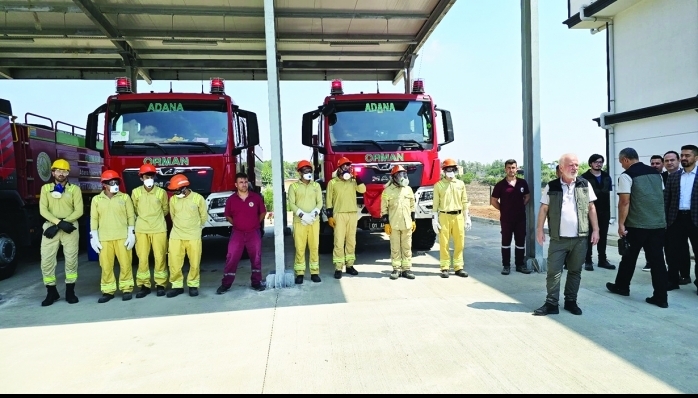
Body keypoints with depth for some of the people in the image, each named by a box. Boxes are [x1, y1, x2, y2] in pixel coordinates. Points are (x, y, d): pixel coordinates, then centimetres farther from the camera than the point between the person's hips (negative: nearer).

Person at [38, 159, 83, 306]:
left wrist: (60, 224, -12)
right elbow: (43, 210, -1)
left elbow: (79, 211, -4)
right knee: (46, 260, -1)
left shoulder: (74, 189, 5)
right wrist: (59, 222, -17)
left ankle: (70, 291, 11)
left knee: (71, 260, 0)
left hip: (70, 228, -1)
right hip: (50, 227, 1)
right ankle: (51, 292, 12)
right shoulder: (45, 188, 9)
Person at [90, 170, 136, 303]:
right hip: (104, 238, 1)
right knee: (106, 266, 3)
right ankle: (108, 291, 14)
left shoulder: (125, 197, 5)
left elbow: (131, 216, 4)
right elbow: (94, 219, 7)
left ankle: (126, 289, 12)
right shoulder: (96, 199, 8)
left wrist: (131, 234, -4)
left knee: (125, 264, 0)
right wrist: (94, 237, 0)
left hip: (123, 237, -1)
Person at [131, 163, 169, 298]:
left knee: (160, 258, 2)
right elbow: (134, 209, 13)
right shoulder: (136, 192, -2)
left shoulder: (161, 192, -5)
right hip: (141, 230, 1)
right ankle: (144, 285, 14)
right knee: (142, 258, 3)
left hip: (159, 229, -1)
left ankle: (160, 284, 13)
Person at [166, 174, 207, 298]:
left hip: (194, 237, -2)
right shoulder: (173, 199, -1)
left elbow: (204, 216, 6)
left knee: (194, 263, 4)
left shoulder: (198, 198, -8)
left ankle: (193, 285, 19)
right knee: (174, 263, 2)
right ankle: (177, 286, 16)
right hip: (176, 236, 2)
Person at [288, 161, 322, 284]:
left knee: (314, 247, 1)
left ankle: (315, 272, 8)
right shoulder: (294, 186, 4)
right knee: (300, 248, -3)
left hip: (314, 221, 2)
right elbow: (291, 204, -3)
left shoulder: (316, 185, 13)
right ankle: (299, 273, 2)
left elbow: (320, 202, 7)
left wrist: (314, 213, -11)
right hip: (299, 221, -2)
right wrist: (302, 215, -16)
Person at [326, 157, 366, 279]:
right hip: (339, 215, -4)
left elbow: (362, 190, -7)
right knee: (339, 242, -6)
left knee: (351, 241, 8)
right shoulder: (332, 182, 1)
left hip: (353, 214, 4)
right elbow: (328, 200, 0)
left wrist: (356, 176, -7)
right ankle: (338, 268, -4)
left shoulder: (353, 181, 11)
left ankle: (349, 265, 17)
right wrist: (329, 216, -7)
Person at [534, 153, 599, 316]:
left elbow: (591, 208, 7)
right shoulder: (551, 186, -1)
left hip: (580, 238, 2)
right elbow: (544, 209, 2)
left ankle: (571, 301, 23)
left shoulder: (585, 184, 4)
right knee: (553, 271, 0)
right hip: (558, 238, -2)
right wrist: (539, 229, -4)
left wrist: (595, 230, 3)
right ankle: (551, 303, 7)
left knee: (575, 271, 11)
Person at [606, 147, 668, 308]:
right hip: (659, 223, 6)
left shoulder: (626, 175, -8)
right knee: (657, 260, 6)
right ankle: (660, 297, 7)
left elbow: (624, 201, -14)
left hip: (637, 224, -6)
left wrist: (621, 224, -10)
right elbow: (660, 196, 21)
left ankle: (622, 287, 27)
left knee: (629, 257, 11)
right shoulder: (656, 173, 13)